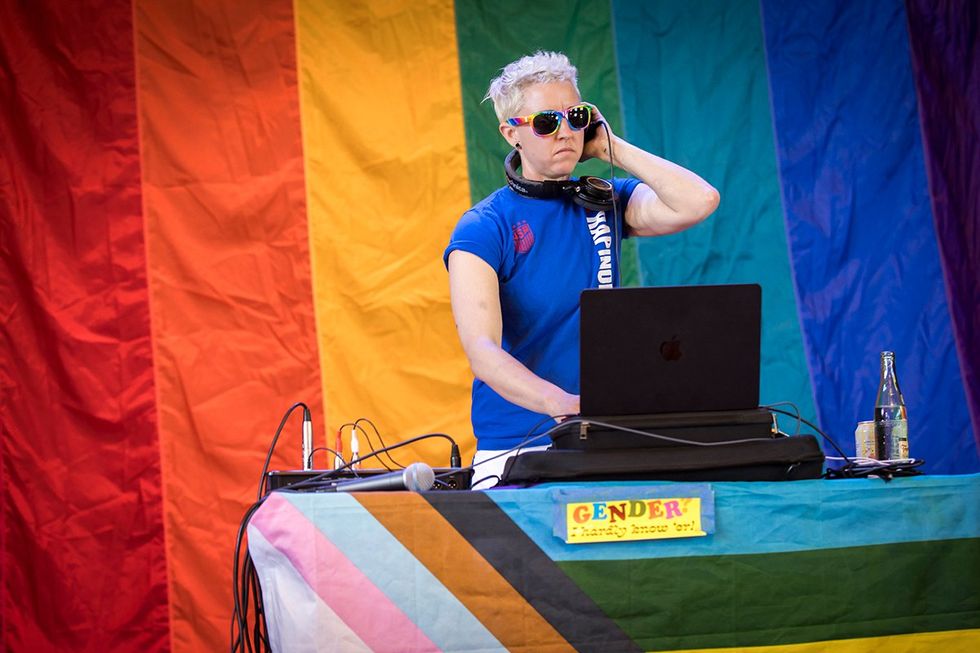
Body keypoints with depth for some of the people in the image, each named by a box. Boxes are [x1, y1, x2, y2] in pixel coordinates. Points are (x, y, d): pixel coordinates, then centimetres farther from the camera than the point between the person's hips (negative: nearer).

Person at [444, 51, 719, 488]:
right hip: (514, 449, -3)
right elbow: (481, 349, -17)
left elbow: (698, 202, -7)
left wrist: (612, 149, 0)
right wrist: (562, 404, -34)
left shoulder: (604, 203, 11)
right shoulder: (481, 230, -3)